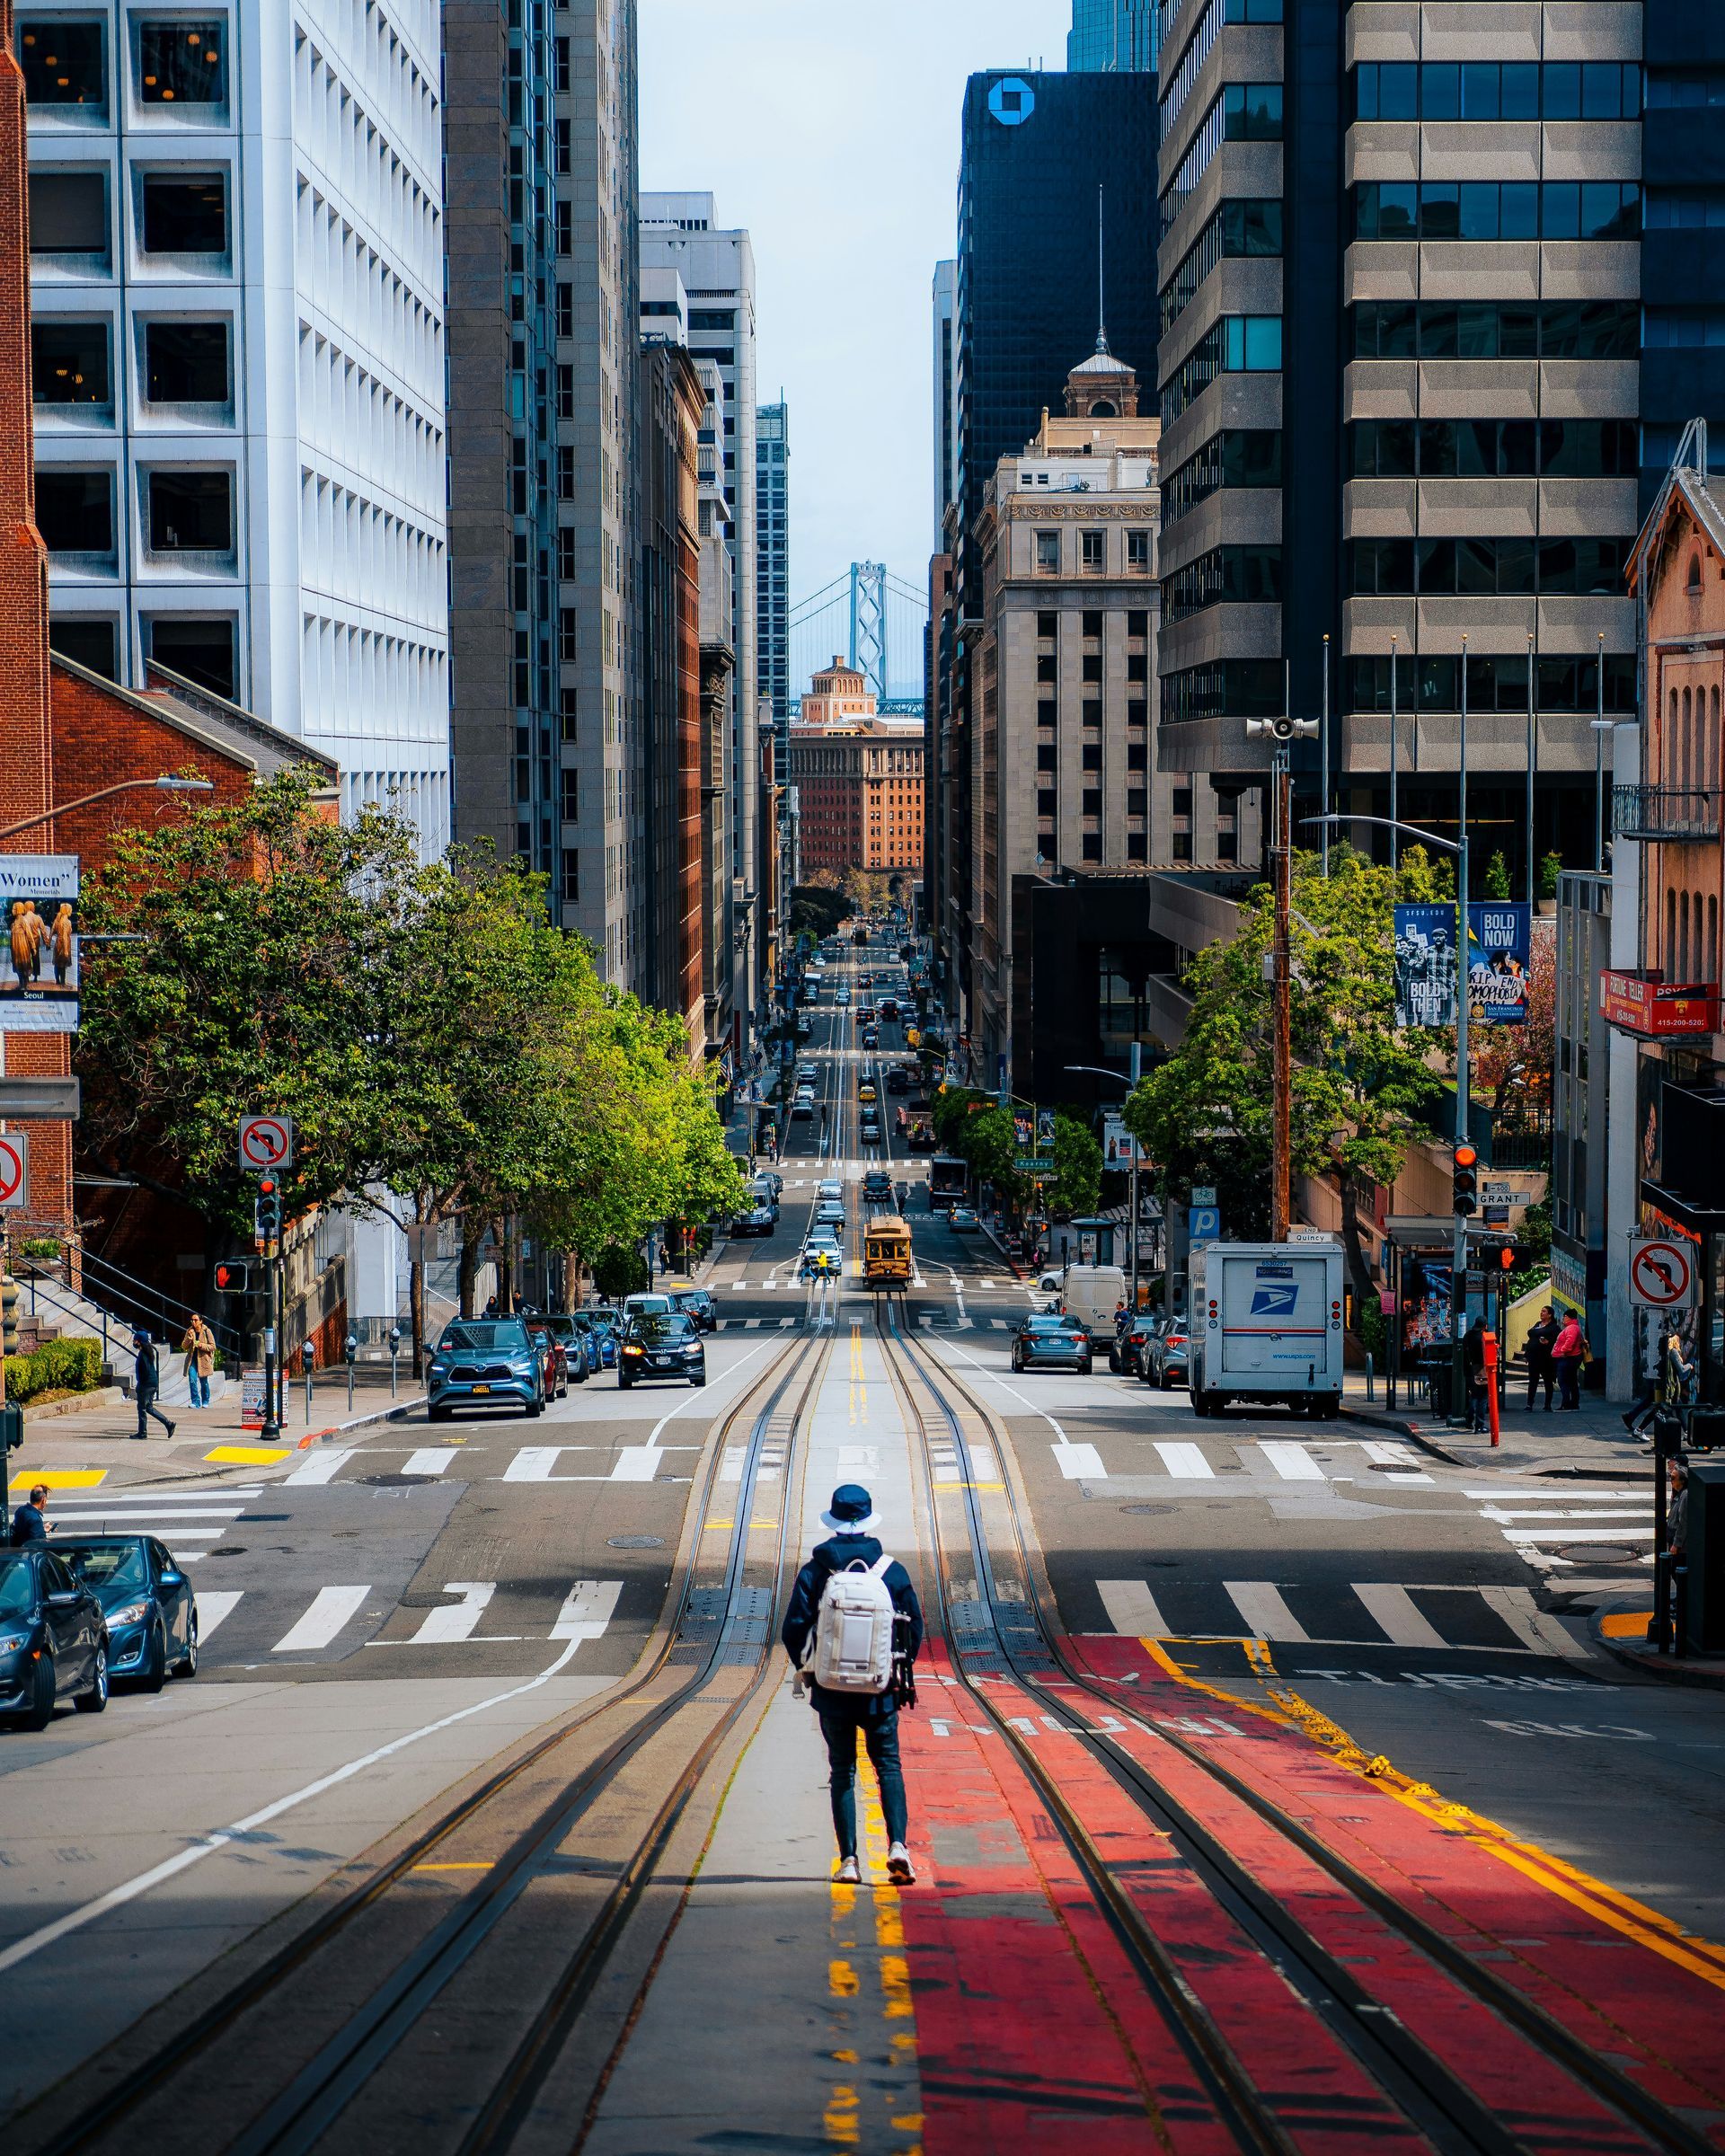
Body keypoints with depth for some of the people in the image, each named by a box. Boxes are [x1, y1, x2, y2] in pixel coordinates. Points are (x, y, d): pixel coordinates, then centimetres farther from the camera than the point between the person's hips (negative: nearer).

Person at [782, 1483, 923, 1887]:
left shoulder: (814, 1572, -5)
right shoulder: (893, 1571, -2)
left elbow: (794, 1630, -5)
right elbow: (915, 1627, 2)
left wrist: (808, 1669, 13)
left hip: (832, 1689, 0)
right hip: (880, 1689, 0)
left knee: (843, 1772, 9)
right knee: (888, 1765, 10)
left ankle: (848, 1859, 3)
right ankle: (898, 1843, -10)